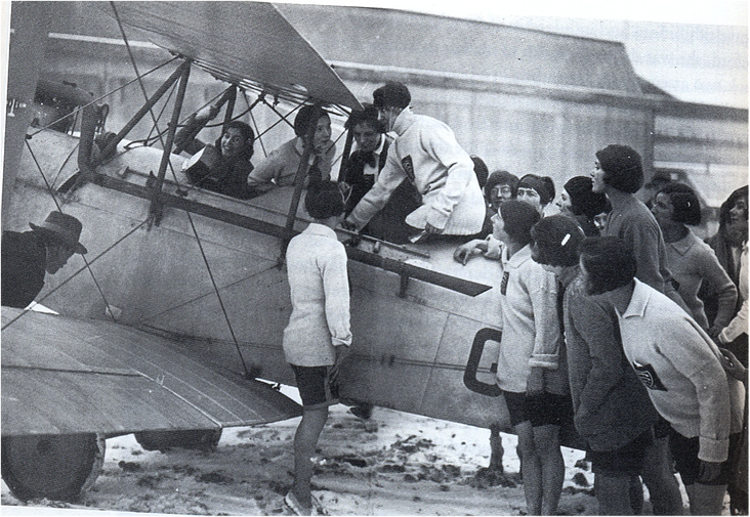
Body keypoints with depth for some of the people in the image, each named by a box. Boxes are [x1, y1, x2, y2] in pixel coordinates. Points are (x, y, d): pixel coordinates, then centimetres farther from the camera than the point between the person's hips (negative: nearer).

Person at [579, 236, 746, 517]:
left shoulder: (662, 320, -34)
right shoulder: (625, 309, -6)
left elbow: (712, 381, -30)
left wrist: (712, 450, -25)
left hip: (712, 422, -9)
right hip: (681, 422, 9)